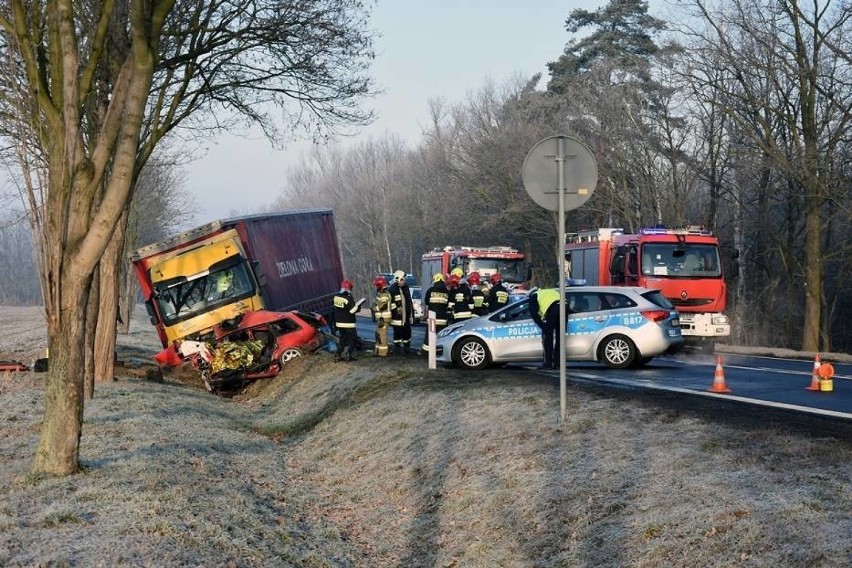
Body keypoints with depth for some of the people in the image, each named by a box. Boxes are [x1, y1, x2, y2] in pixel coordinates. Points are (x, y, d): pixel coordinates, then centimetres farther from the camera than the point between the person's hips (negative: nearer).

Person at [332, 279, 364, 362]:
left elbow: (333, 307, 14)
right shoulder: (348, 298, -20)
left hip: (339, 322, 7)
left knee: (343, 338, 18)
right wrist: (358, 304, -8)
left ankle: (338, 355, 12)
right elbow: (353, 310, -20)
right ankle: (348, 355, -6)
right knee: (353, 338, 5)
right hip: (348, 323, -7)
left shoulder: (336, 297, 2)